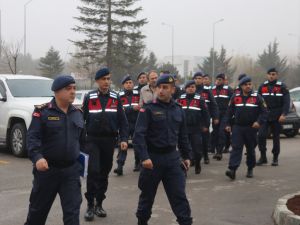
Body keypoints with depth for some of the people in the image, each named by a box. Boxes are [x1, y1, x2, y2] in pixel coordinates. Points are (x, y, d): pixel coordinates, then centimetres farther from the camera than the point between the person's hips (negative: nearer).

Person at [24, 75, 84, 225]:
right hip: (47, 169, -3)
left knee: (72, 210, -2)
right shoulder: (42, 111, -7)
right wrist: (37, 157, -31)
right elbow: (32, 137, -16)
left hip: (71, 170, 3)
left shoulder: (78, 113, 8)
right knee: (39, 207, 14)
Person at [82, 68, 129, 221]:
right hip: (93, 140, -2)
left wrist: (124, 139, -6)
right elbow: (82, 119, 2)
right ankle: (90, 206, -3)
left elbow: (122, 121, 5)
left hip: (109, 140, 2)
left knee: (104, 173, 9)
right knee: (93, 171, -12)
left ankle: (99, 204, 21)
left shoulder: (115, 98, 4)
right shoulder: (89, 98, -1)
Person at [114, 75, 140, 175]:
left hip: (137, 123, 2)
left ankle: (137, 163, 26)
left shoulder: (138, 94, 5)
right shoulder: (119, 96, 0)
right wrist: (133, 108, -22)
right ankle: (120, 166, -13)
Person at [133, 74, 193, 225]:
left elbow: (182, 136, 16)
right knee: (147, 194, 12)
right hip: (152, 157, -3)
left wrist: (186, 156, 16)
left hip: (172, 157, 3)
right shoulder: (148, 109, -9)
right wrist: (144, 157, -25)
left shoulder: (178, 110, 6)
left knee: (179, 194, 0)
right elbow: (139, 134, -16)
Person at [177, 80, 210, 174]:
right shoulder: (180, 99, 5)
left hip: (196, 129, -1)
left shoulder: (199, 100, 0)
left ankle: (197, 165, 26)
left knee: (197, 149, 2)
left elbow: (205, 113, 3)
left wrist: (206, 125, 1)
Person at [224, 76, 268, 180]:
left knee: (251, 149, 10)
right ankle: (232, 169, -19)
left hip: (251, 128, 0)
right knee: (236, 148, -10)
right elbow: (229, 112, 10)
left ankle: (250, 169, 26)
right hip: (238, 127, 0)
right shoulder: (235, 97, 5)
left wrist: (259, 121, -15)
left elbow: (264, 112, -1)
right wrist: (227, 124, 2)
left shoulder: (257, 97, 0)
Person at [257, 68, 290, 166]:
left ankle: (275, 158, 17)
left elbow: (286, 102, -7)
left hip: (277, 117, -2)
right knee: (261, 135, -11)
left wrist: (283, 114, -18)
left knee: (276, 137, 5)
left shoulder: (282, 87, -1)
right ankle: (263, 157, 1)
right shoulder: (262, 87, 8)